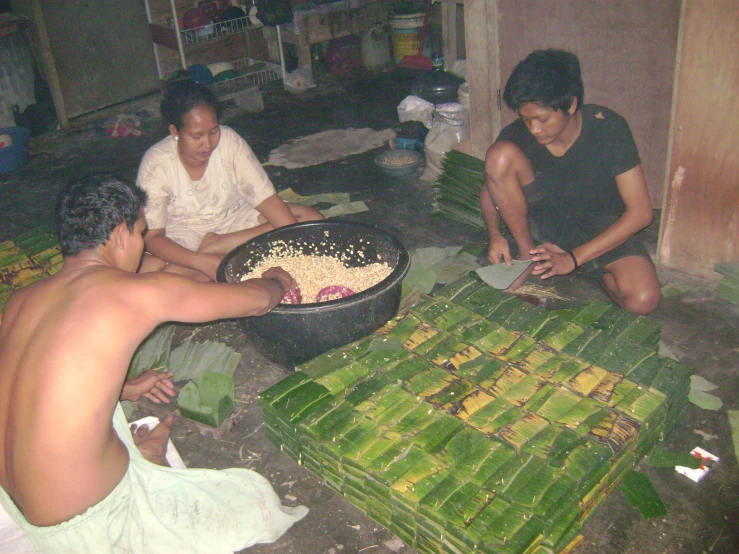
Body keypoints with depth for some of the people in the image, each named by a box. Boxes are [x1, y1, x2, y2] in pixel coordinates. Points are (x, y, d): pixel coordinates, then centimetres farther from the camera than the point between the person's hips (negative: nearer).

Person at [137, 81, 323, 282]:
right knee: (146, 271, -34)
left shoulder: (229, 140, -16)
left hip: (237, 220, 4)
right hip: (183, 237, -3)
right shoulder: (156, 163, -21)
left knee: (312, 219, -17)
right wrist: (203, 262, -37)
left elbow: (265, 197, -15)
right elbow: (152, 237, -21)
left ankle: (214, 247, -18)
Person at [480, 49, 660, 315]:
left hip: (602, 227, -2)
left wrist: (573, 258, -27)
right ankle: (527, 254, -11)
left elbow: (640, 211, -21)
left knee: (643, 300, -30)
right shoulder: (517, 134, -17)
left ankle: (592, 271, 3)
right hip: (546, 219, 2)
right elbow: (492, 185, 0)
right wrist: (494, 234, -22)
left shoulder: (608, 128, -22)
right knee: (500, 153, -25)